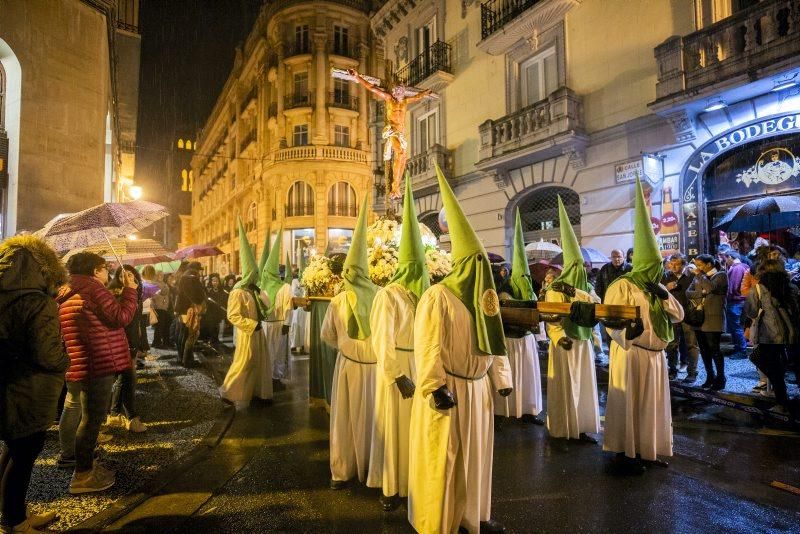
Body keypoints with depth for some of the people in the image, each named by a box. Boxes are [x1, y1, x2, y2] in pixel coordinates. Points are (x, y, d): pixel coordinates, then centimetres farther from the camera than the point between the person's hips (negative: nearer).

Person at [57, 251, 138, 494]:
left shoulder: (66, 293, 16)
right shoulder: (93, 288, -14)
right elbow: (122, 317, -21)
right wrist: (130, 290, -13)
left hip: (74, 364, 10)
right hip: (96, 364, -10)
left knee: (73, 408, 25)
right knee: (92, 417, -5)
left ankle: (68, 454, 42)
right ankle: (83, 475, 0)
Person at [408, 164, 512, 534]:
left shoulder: (485, 295, 6)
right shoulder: (437, 296, -16)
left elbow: (493, 339, 10)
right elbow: (427, 347, -19)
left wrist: (501, 378, 9)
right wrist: (435, 387, -23)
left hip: (478, 387, 7)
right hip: (448, 388, -7)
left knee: (476, 453, 19)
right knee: (443, 457, 5)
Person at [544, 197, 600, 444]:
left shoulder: (584, 287, 10)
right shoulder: (554, 289, -8)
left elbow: (597, 301, -10)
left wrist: (574, 292, -24)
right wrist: (560, 337, -34)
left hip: (583, 343, 6)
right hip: (565, 344, -6)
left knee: (582, 386, 10)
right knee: (564, 387, 1)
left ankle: (581, 428, 20)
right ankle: (563, 430, 13)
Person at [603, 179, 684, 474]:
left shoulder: (656, 288, 14)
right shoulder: (621, 286, -12)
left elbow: (679, 316, 9)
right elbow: (610, 322, -19)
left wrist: (663, 294, -7)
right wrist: (628, 332, -39)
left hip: (655, 355, 8)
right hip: (630, 354, -8)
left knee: (653, 403, 15)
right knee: (628, 403, 1)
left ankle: (648, 448, 29)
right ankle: (625, 451, 13)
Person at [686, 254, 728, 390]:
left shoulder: (721, 275, -4)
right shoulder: (698, 277, 13)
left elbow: (711, 288, -23)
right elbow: (688, 292, 4)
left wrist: (700, 275, -10)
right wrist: (701, 292, -14)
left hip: (713, 319, -6)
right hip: (699, 317, 6)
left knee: (714, 350, -2)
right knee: (704, 350, 11)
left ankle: (720, 379, 10)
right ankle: (710, 376, 22)